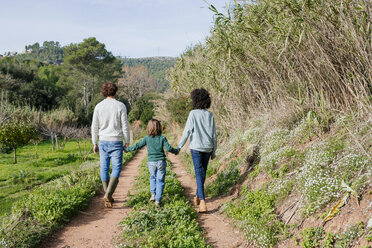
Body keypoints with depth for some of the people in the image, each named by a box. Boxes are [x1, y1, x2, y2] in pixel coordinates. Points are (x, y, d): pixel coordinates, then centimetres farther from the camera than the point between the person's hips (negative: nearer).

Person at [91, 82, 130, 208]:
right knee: (116, 168, 1)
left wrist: (94, 144, 9)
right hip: (116, 141, -3)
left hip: (103, 141, 3)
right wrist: (127, 142, 2)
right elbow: (125, 126, -6)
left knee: (104, 168, 11)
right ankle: (108, 194, -16)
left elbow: (95, 127, 2)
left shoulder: (98, 106, 1)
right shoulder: (121, 106, -6)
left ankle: (108, 198, 17)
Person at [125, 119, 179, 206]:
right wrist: (176, 151, 11)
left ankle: (153, 194, 13)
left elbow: (137, 146, 0)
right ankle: (158, 199, 1)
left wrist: (127, 149, 13)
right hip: (161, 161, -1)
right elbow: (168, 148, -8)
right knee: (160, 180, 5)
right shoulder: (162, 138, -5)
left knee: (153, 178, 24)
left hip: (151, 162, 1)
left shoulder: (147, 138, -2)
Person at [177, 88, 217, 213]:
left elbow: (187, 131, -10)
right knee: (203, 172, 18)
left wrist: (179, 146, -3)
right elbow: (213, 135, 6)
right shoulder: (210, 115, 4)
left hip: (196, 147, -4)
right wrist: (214, 151, 14)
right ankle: (197, 197, 32)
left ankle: (202, 202, -16)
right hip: (208, 148, 4)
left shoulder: (193, 113, -7)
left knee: (199, 173, -6)